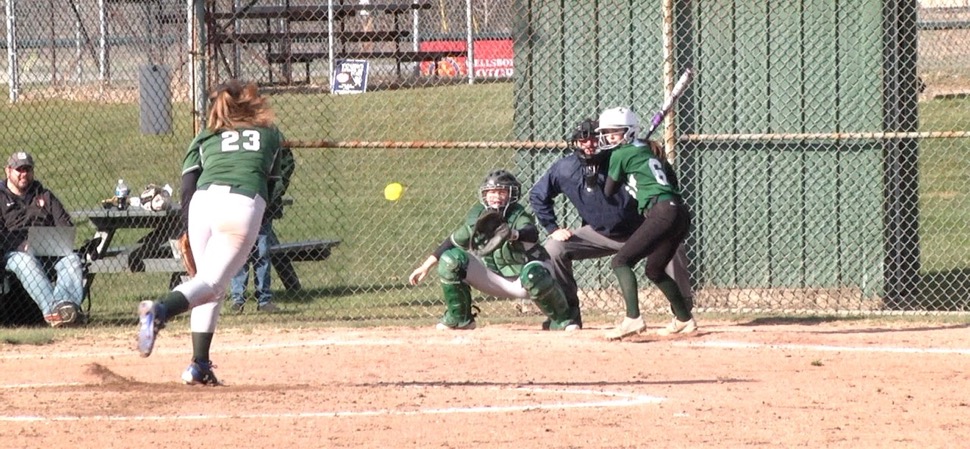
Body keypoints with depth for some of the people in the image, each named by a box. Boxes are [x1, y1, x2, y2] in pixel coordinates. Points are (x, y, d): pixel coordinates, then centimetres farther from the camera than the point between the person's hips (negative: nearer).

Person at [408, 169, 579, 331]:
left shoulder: (518, 216, -19)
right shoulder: (477, 216, -5)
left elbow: (532, 233, -42)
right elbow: (454, 241, 5)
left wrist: (514, 234, -65)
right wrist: (426, 266, 1)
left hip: (520, 282, -5)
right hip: (495, 280, 5)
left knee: (534, 273, -40)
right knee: (450, 260, -11)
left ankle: (562, 319, -14)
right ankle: (459, 318, 4)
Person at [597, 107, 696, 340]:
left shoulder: (621, 154, 1)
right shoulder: (649, 151, 24)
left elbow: (609, 192, 10)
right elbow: (673, 182, 25)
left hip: (662, 212, -9)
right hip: (680, 214, 9)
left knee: (621, 261, -13)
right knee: (654, 269, 25)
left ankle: (633, 319, -29)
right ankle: (685, 320, 33)